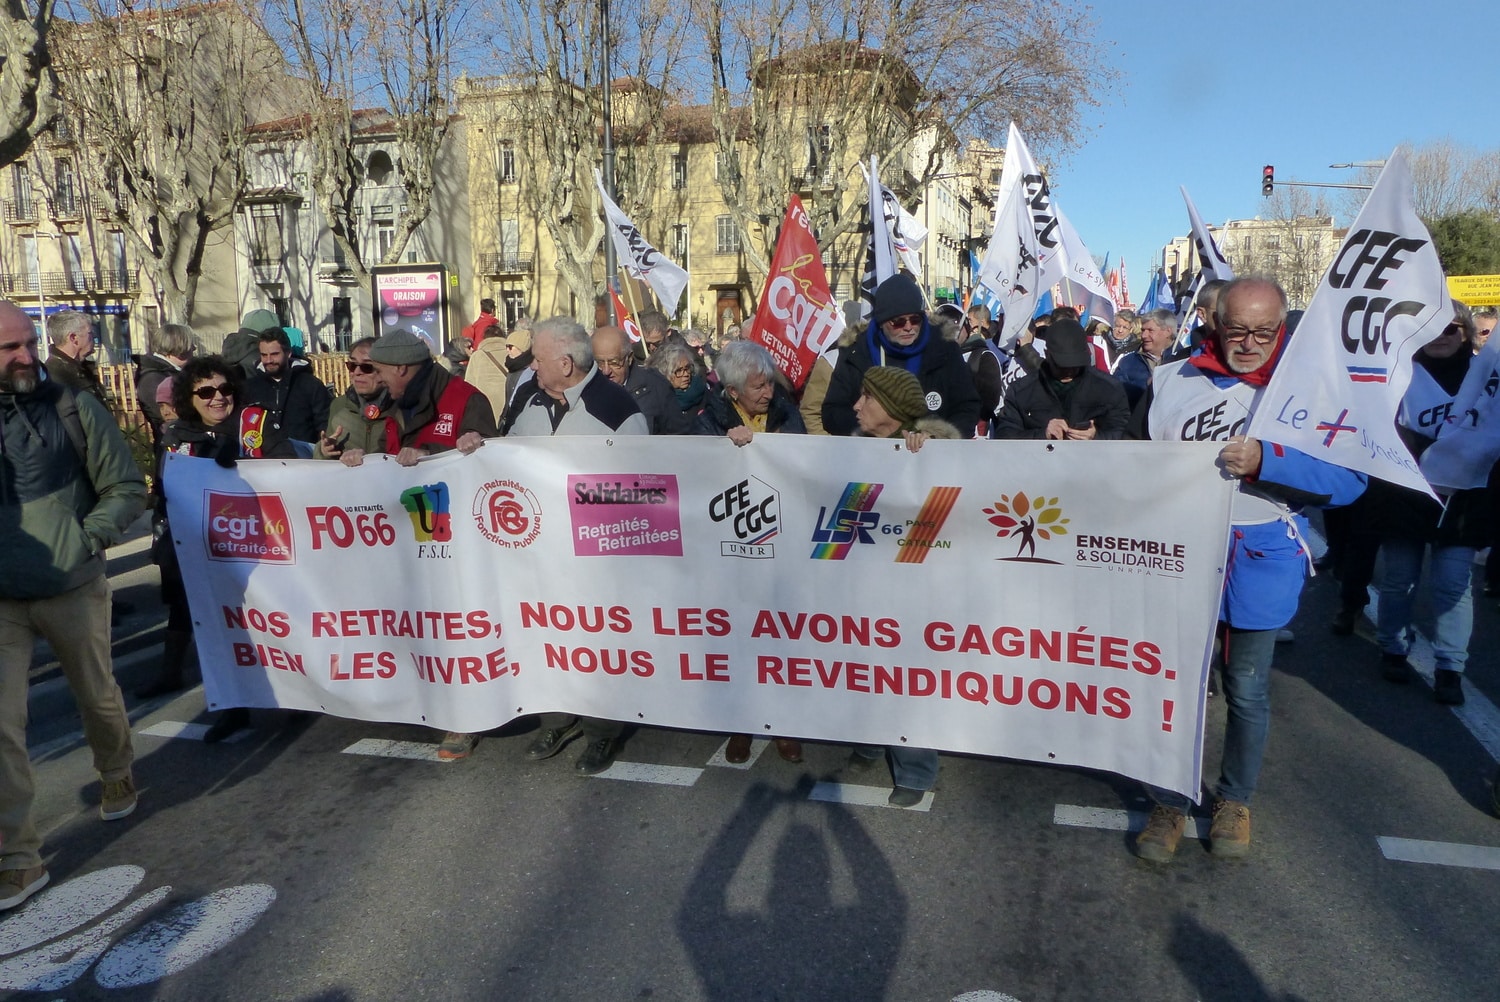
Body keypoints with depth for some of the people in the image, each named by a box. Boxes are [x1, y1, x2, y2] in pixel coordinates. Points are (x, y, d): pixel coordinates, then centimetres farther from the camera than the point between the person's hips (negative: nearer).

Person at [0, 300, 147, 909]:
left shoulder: (72, 409, -4)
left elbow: (127, 489, 0)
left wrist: (87, 539, -13)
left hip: (74, 590, 0)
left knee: (98, 697, 17)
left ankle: (117, 776, 46)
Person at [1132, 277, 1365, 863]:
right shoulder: (1171, 382, 3)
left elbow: (1349, 480, -13)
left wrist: (1266, 461, -25)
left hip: (1258, 562, -1)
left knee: (1247, 690, 13)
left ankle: (1235, 800, 35)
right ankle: (1170, 803, 25)